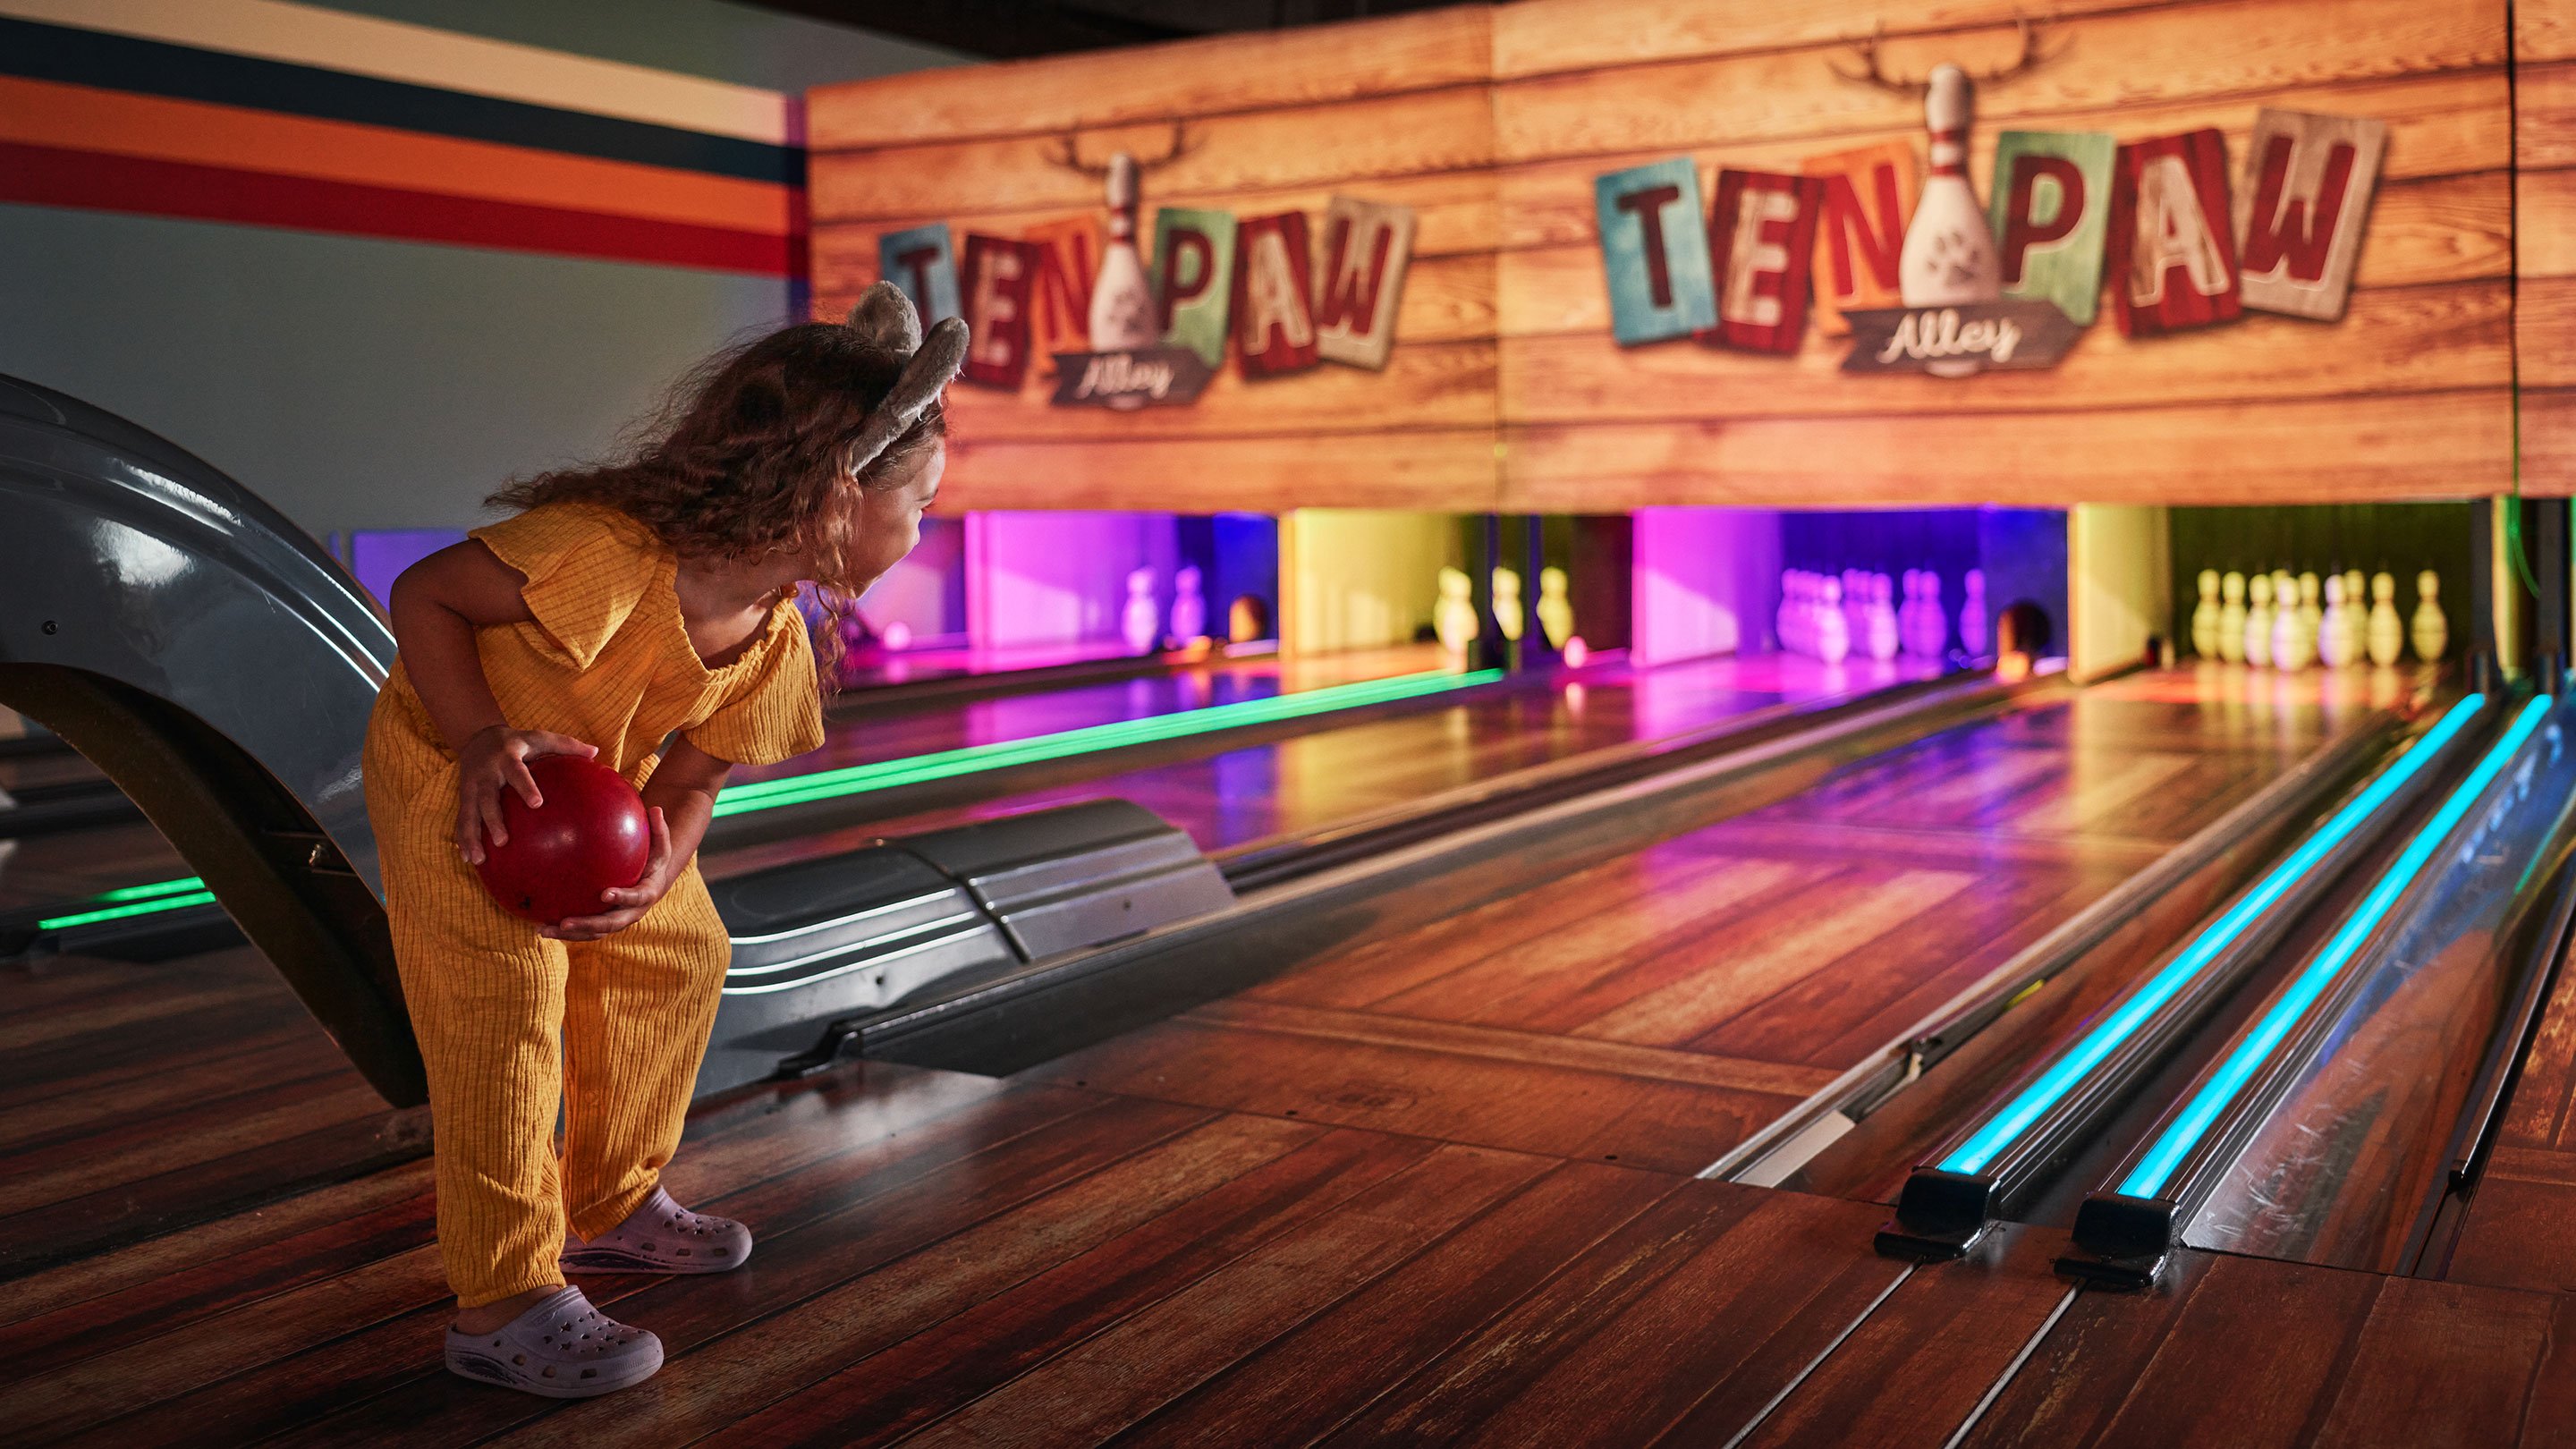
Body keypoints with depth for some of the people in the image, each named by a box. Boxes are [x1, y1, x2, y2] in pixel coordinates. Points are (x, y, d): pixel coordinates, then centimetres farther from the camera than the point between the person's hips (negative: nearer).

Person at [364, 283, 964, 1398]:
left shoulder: (775, 638, -13)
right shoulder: (604, 552, -38)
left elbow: (690, 777, -5)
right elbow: (423, 595, -27)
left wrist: (659, 868, -25)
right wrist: (482, 739, -37)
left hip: (597, 796, 8)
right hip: (450, 774, -8)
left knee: (677, 956, 11)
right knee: (508, 1006, -15)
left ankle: (610, 1206, 29)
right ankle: (502, 1307, -7)